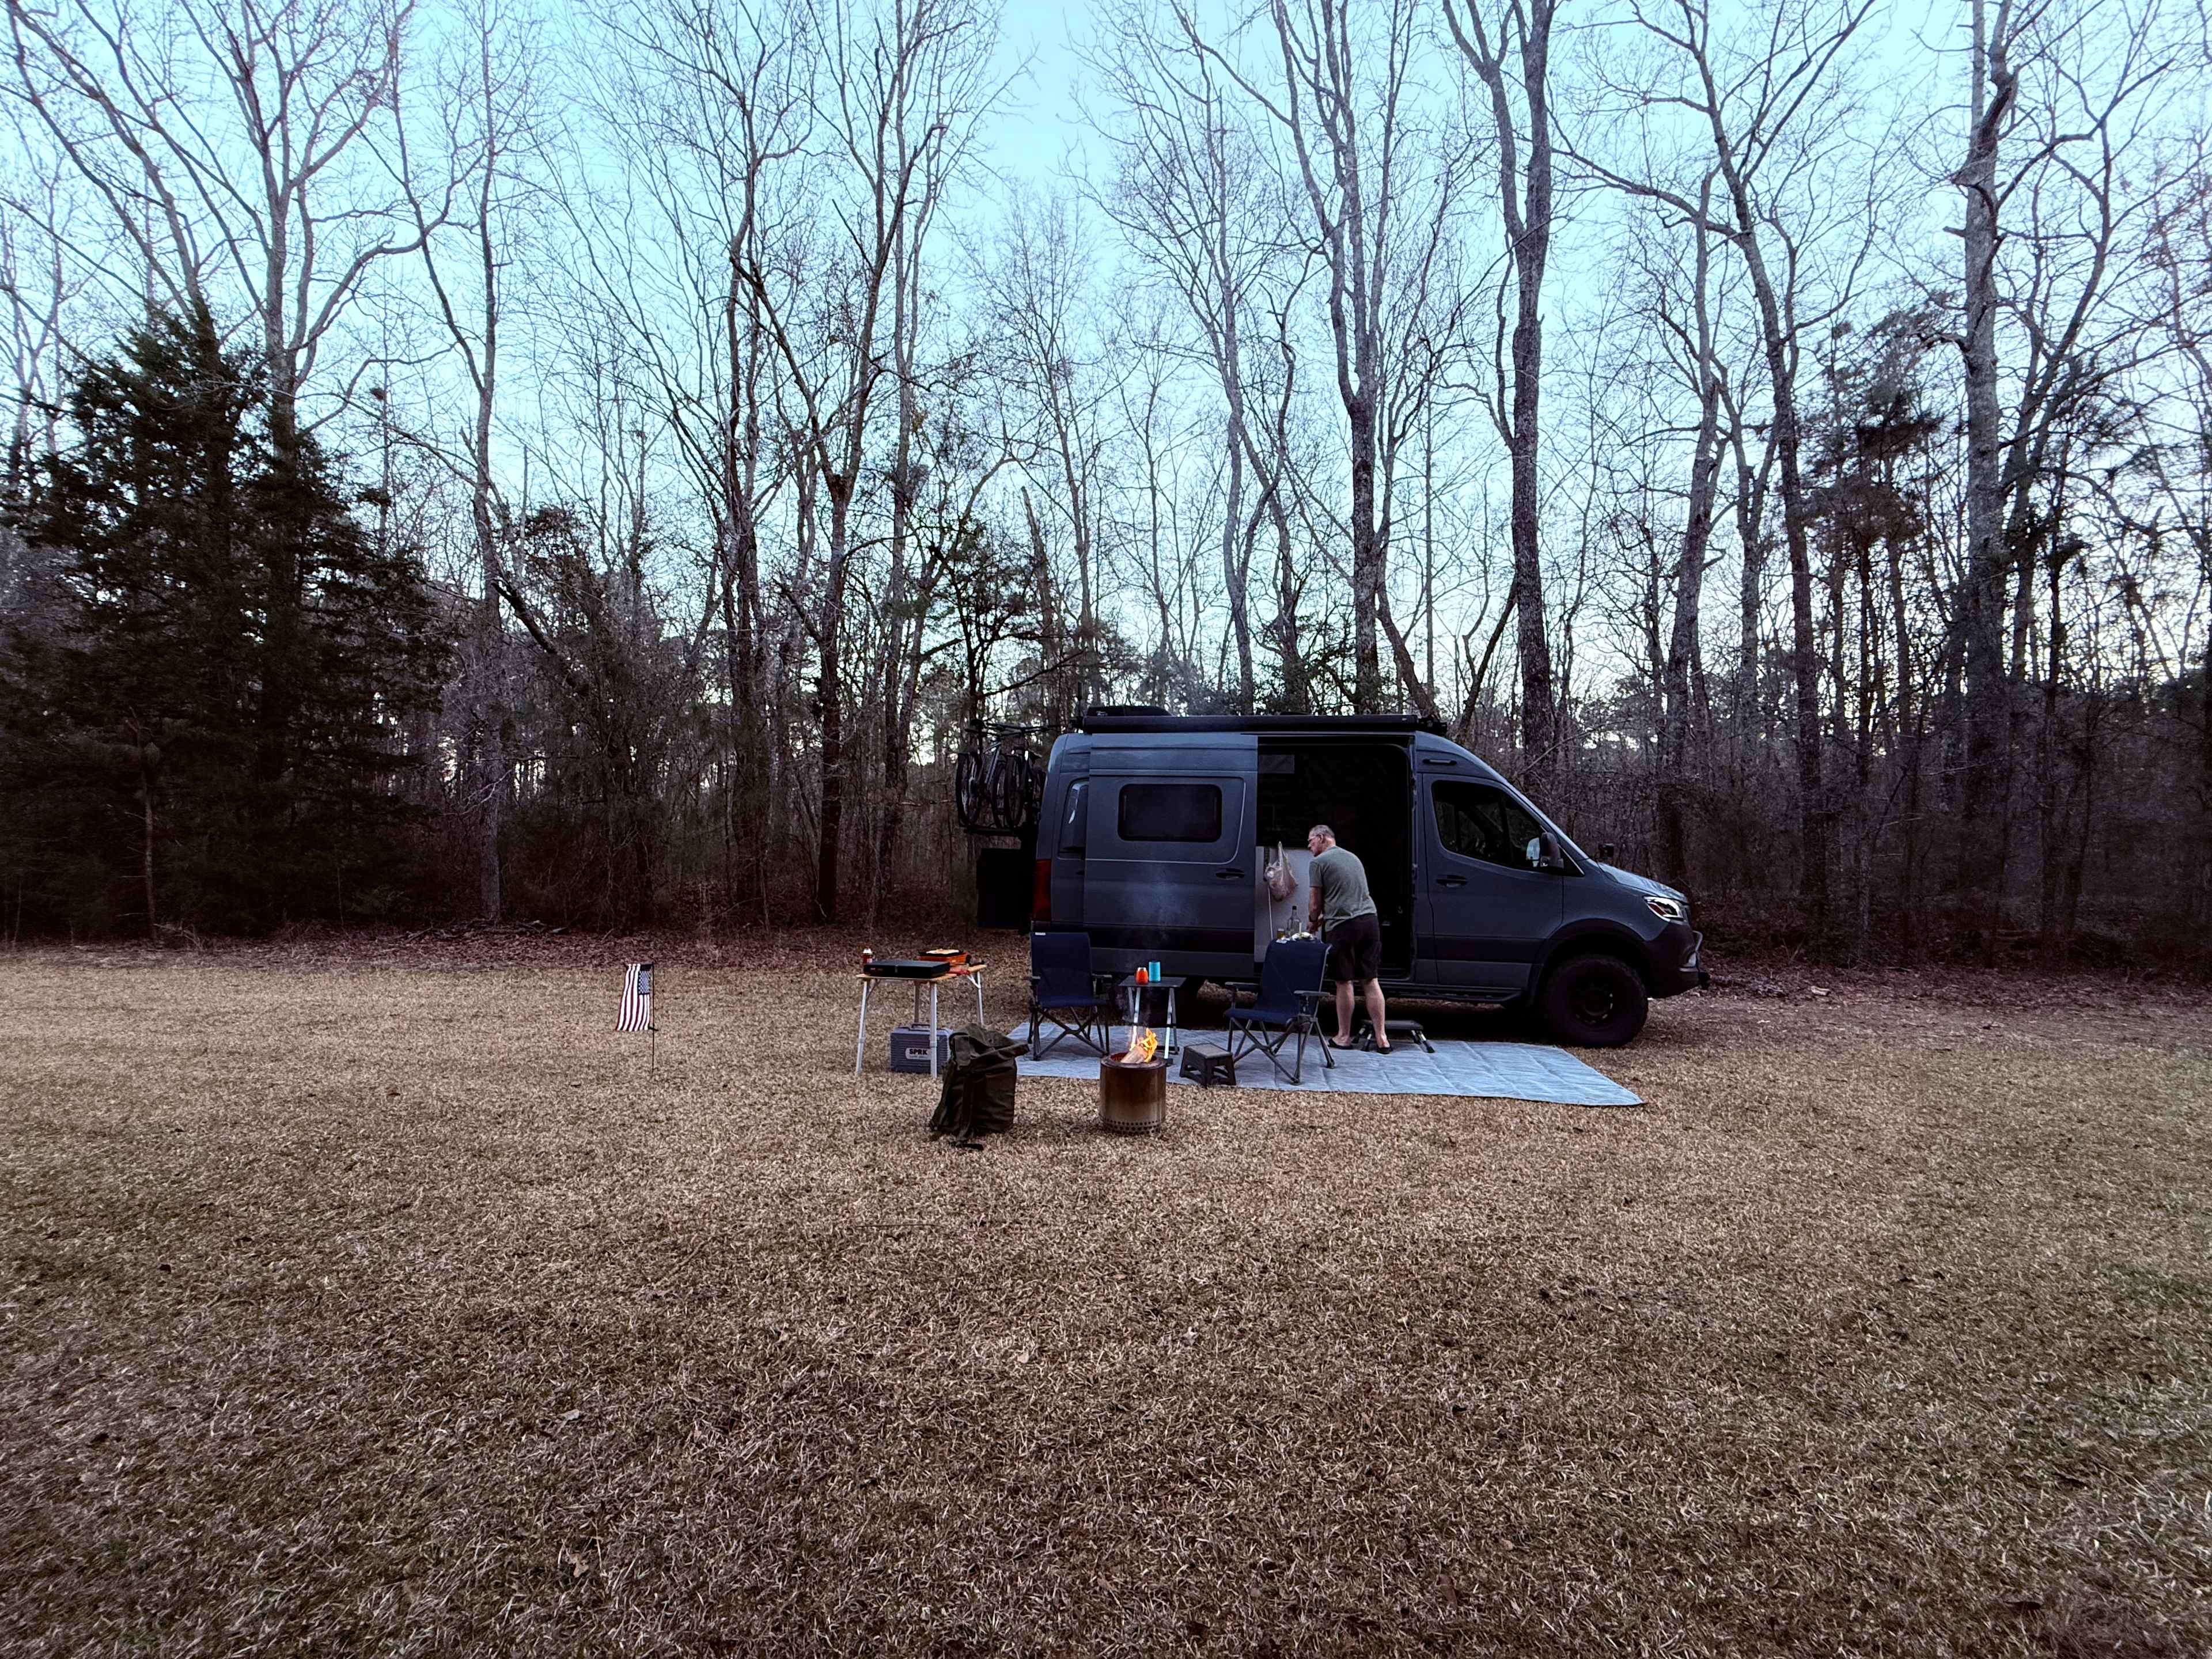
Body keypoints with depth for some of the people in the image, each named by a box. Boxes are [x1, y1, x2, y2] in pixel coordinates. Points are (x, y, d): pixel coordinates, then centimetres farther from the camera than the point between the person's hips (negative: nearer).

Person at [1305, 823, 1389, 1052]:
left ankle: (1344, 1036, 11)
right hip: (1370, 920, 6)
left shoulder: (1320, 862, 0)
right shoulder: (1353, 857, 22)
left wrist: (1313, 920, 21)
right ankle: (1382, 1037, 6)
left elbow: (1315, 903, 0)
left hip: (1343, 926, -6)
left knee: (1344, 982, 3)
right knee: (1371, 981, 8)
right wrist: (1324, 917, 31)